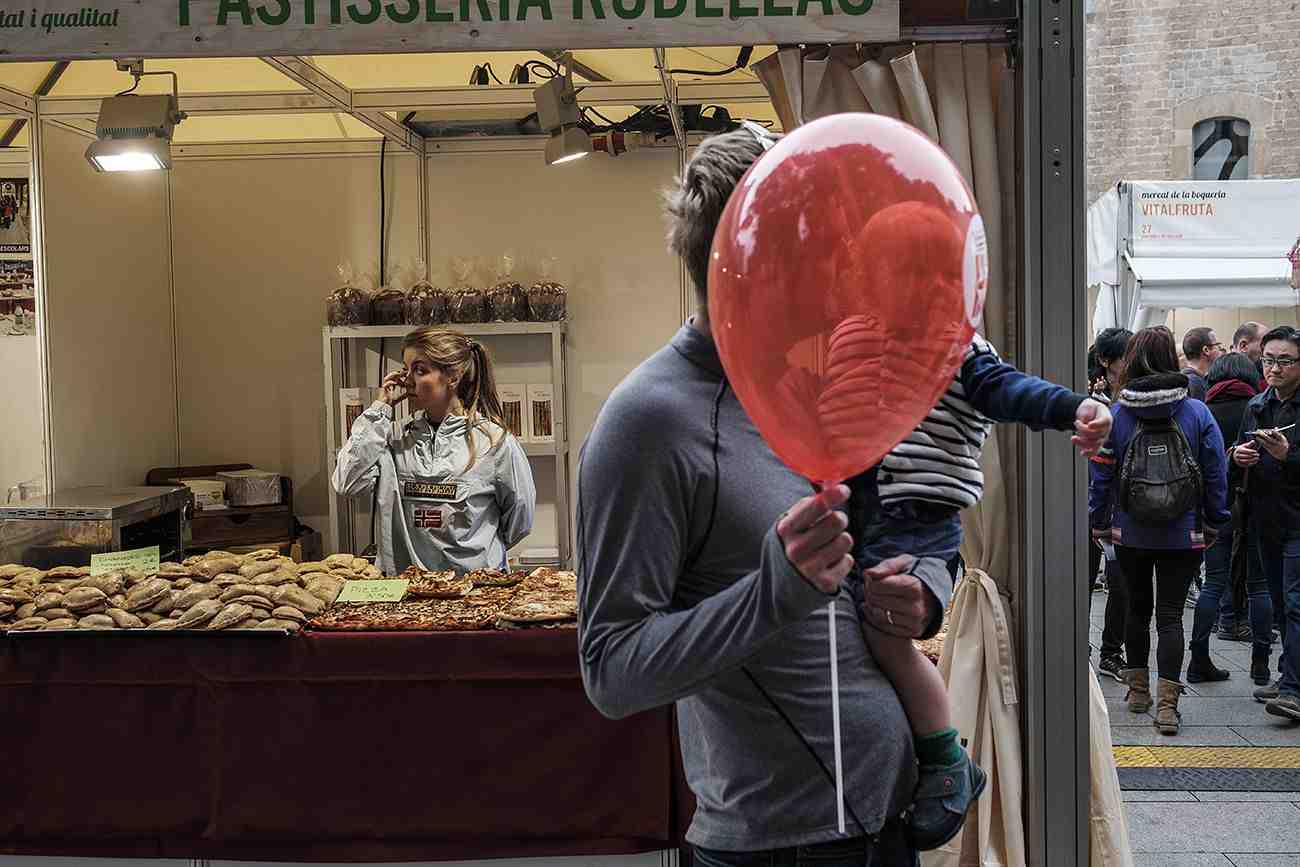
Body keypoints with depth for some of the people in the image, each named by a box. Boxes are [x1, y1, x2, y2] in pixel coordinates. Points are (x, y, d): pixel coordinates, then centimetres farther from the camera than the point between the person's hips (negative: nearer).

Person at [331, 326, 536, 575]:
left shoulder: (495, 440, 0)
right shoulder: (397, 437, 10)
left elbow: (520, 519, 9)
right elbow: (347, 483, -4)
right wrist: (380, 409, 1)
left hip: (476, 582, -3)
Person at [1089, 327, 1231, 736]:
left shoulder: (1116, 415, -8)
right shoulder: (1197, 413, -7)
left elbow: (1100, 476, -4)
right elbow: (1216, 474, -3)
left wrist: (1100, 524, 7)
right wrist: (1214, 524, 8)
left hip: (1130, 534, 1)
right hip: (1183, 535, -1)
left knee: (1137, 607, 18)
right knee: (1170, 613, 2)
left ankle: (1138, 689, 28)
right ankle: (1167, 703, -4)